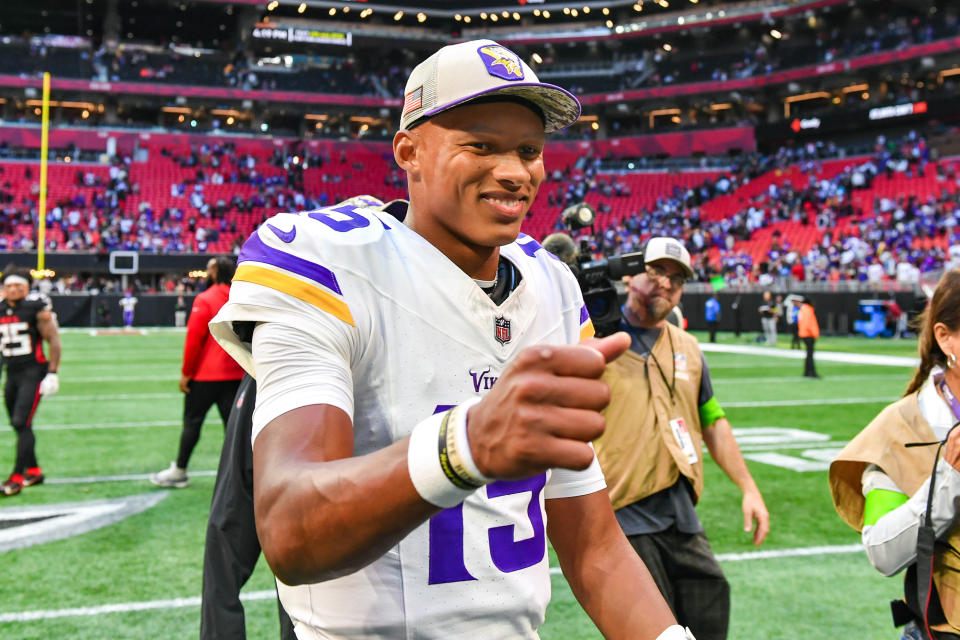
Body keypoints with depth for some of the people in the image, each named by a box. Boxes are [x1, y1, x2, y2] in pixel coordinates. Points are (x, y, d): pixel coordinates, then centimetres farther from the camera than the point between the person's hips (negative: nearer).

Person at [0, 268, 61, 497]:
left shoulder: (36, 308, -8)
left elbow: (54, 341, -9)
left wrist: (52, 374, -14)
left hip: (33, 372, -6)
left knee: (22, 423, -13)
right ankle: (34, 471, 24)